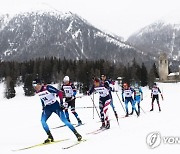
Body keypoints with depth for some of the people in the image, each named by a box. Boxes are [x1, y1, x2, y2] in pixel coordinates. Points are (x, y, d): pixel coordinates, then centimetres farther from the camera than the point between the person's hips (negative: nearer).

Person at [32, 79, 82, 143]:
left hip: (55, 106, -6)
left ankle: (77, 134, 0)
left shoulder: (47, 88, -22)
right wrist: (43, 106, 19)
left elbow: (59, 92, -19)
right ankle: (50, 137, 2)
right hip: (47, 108, 6)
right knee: (42, 121, -12)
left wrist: (61, 103, -20)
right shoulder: (38, 92, -1)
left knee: (64, 120, -10)